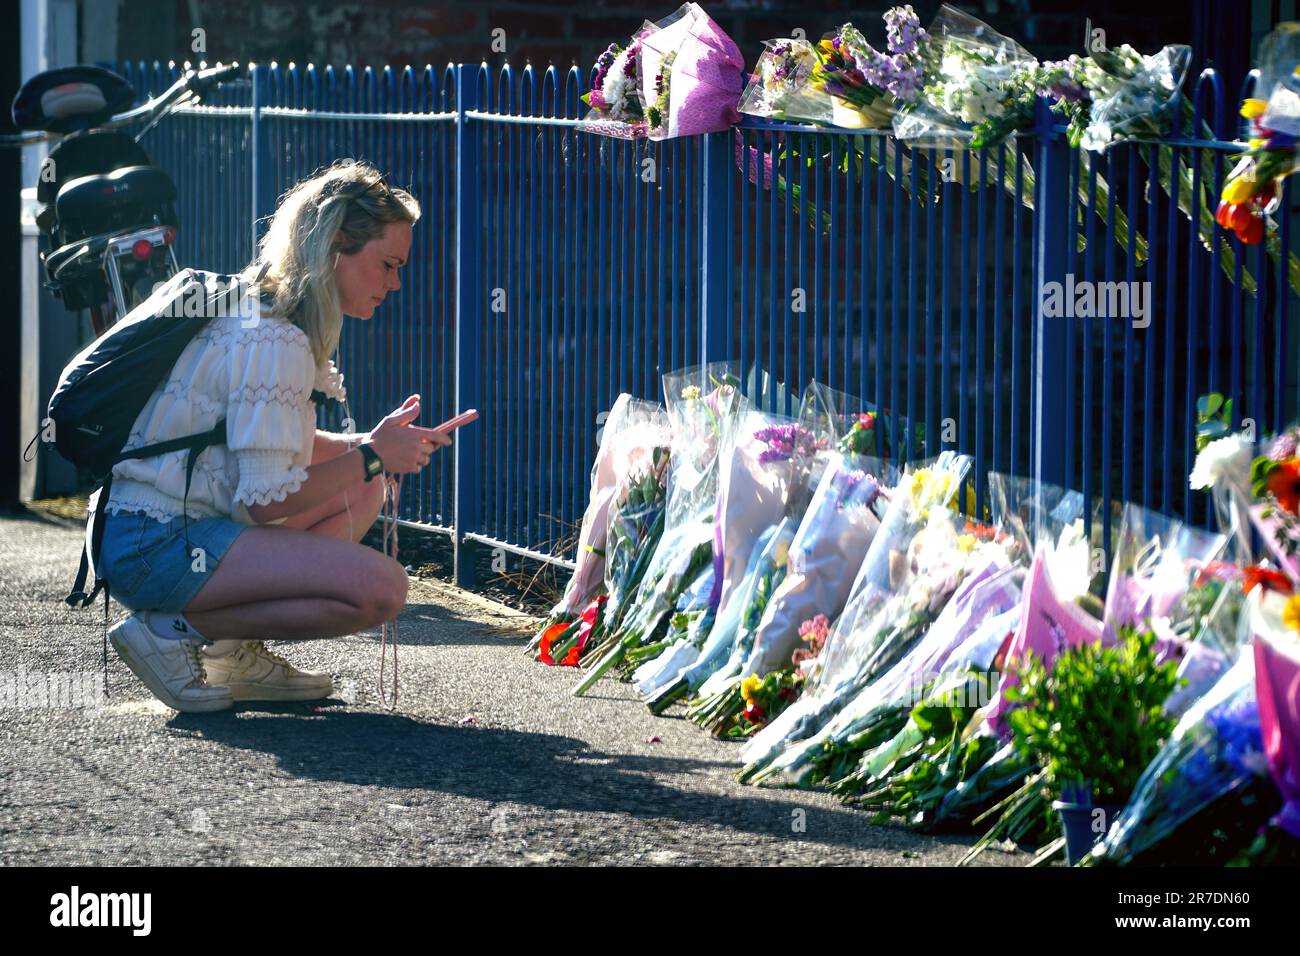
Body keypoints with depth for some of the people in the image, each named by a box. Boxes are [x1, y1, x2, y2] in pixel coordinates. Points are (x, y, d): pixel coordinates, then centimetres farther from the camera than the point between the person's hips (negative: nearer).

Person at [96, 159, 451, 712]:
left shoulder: (257, 313, 13)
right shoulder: (275, 341, -18)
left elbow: (272, 447, 18)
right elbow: (265, 499, -20)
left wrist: (374, 446, 4)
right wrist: (372, 455, -10)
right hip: (155, 549, -10)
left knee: (362, 489, 17)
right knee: (380, 587, -19)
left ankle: (235, 651, 7)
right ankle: (173, 629, -9)